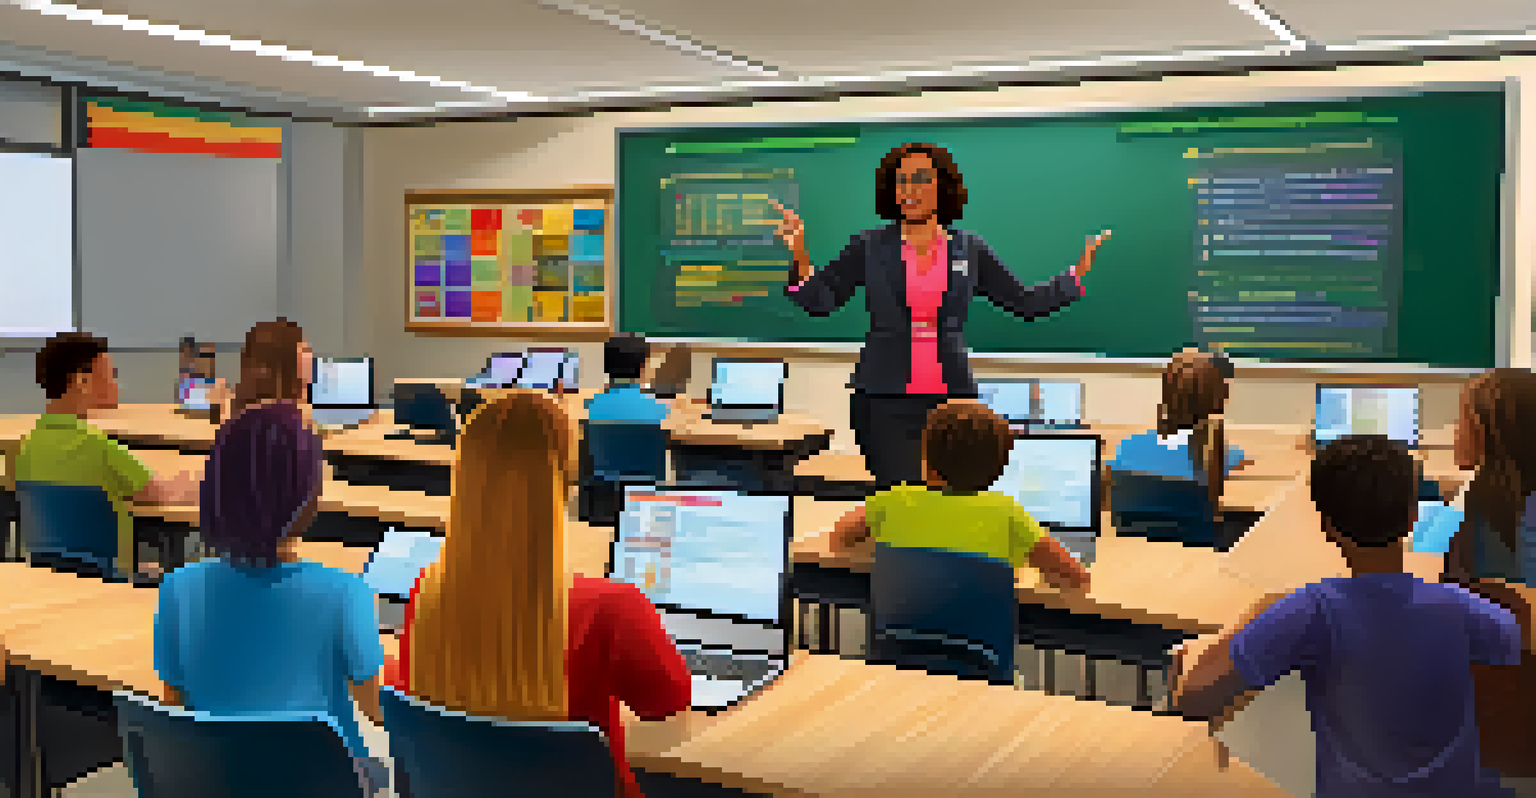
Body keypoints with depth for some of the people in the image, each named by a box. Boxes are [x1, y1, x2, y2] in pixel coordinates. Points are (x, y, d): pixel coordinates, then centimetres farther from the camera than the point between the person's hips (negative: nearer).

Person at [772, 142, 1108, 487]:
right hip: (885, 402, -1)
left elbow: (1025, 302, 12)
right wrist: (799, 252, -15)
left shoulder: (969, 249, 6)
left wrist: (1079, 270, 3)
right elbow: (818, 301, 1)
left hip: (951, 396, 1)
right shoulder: (870, 247, 3)